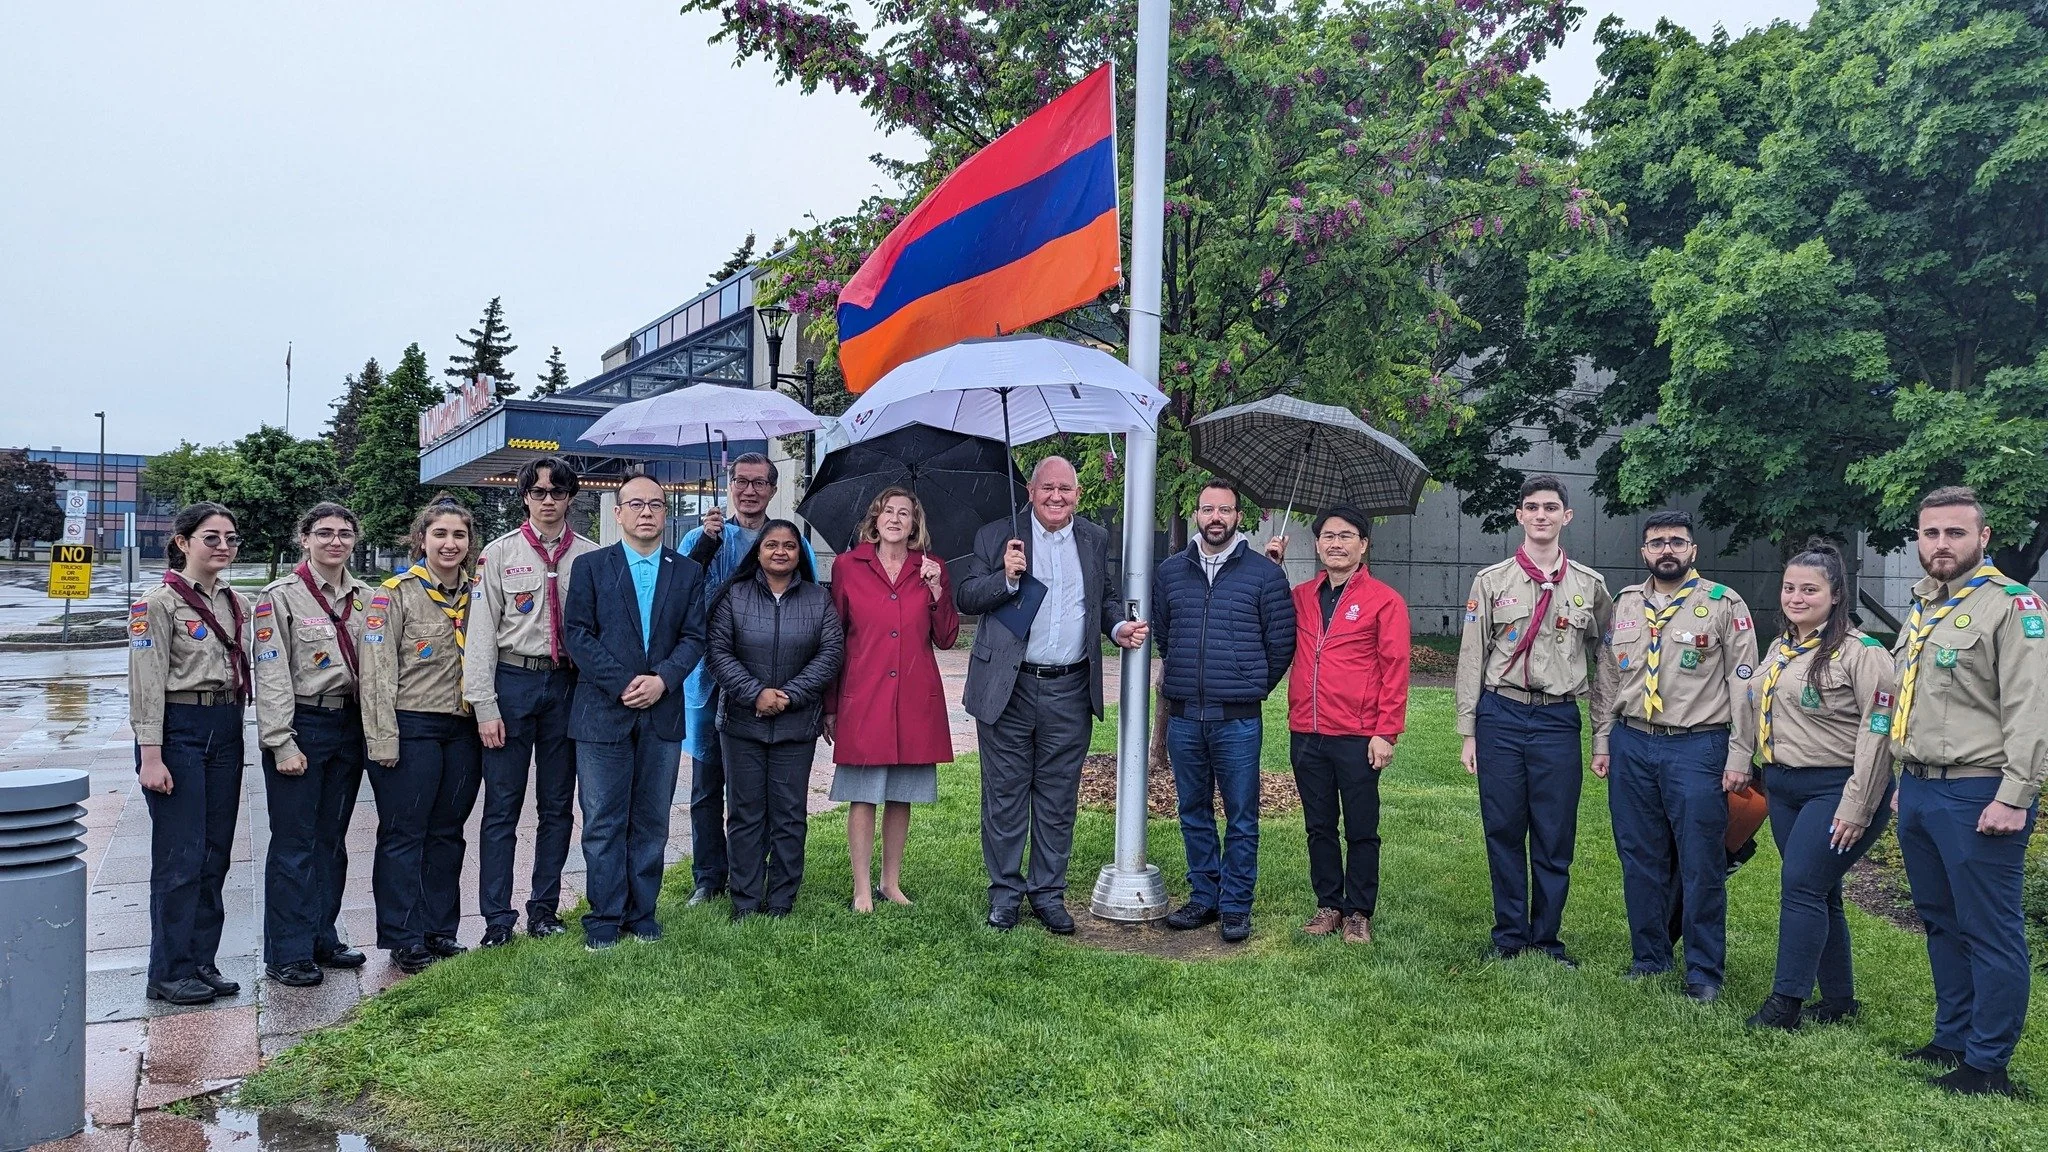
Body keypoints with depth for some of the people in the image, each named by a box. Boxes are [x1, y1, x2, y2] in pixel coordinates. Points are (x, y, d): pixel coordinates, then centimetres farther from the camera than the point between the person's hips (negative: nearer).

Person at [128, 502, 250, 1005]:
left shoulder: (233, 603, 13)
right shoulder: (160, 603, -8)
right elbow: (146, 684, -12)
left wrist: (233, 731, 16)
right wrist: (151, 757, -16)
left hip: (225, 732, 7)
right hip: (178, 731, -7)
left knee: (215, 855, 10)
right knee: (180, 858, -4)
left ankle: (202, 962, 19)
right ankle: (169, 972, 6)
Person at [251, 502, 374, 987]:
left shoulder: (364, 597, 10)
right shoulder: (281, 597, -6)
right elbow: (272, 676, -10)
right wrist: (282, 743, -15)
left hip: (349, 725, 6)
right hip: (301, 726, -5)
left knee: (332, 838, 13)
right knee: (293, 843, -2)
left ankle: (323, 939, 23)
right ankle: (288, 953, 6)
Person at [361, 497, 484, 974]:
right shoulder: (395, 593, -5)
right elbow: (378, 670, -9)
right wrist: (383, 739, -14)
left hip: (463, 730, 5)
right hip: (411, 728, -5)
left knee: (447, 832, 12)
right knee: (404, 834, 2)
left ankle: (439, 931, 21)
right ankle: (404, 939, 10)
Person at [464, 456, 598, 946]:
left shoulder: (589, 556, 4)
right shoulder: (500, 553, 1)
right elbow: (482, 633, -1)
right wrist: (485, 706, -7)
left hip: (566, 683, 2)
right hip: (511, 682, -2)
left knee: (558, 806, 9)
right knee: (502, 807, 1)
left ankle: (544, 910, 22)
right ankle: (497, 919, 9)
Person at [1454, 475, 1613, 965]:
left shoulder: (1589, 585, 7)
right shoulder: (1491, 582, 4)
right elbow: (1471, 659, 4)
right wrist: (1468, 732, 1)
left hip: (1558, 720, 0)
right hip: (1500, 717, 0)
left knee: (1555, 838, 5)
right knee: (1504, 832, 5)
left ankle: (1547, 938, 19)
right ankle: (1509, 936, 19)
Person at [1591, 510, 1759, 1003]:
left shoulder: (1724, 605, -3)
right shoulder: (1624, 605, 10)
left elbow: (1744, 685, -4)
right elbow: (1608, 681, 15)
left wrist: (1740, 756, -8)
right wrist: (1602, 742, 10)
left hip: (1697, 748, -4)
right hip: (1631, 746, 4)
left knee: (1701, 866, 1)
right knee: (1641, 860, 11)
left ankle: (1704, 972, 14)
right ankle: (1649, 957, 25)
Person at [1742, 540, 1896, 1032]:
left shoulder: (1861, 653, -13)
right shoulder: (1780, 649, 12)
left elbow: (1878, 733, -17)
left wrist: (1857, 807, -18)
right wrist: (1764, 773, 17)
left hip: (1835, 789, -8)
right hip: (1783, 787, 8)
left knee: (1802, 887, -11)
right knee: (1819, 895, 12)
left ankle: (1786, 1001, -5)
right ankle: (1839, 999, 22)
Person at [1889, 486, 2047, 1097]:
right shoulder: (1920, 610, 16)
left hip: (1977, 794, -8)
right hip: (1918, 791, 8)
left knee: (1989, 931, 0)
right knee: (1941, 924, 17)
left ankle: (1988, 1064, 7)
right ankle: (1953, 1039, 29)